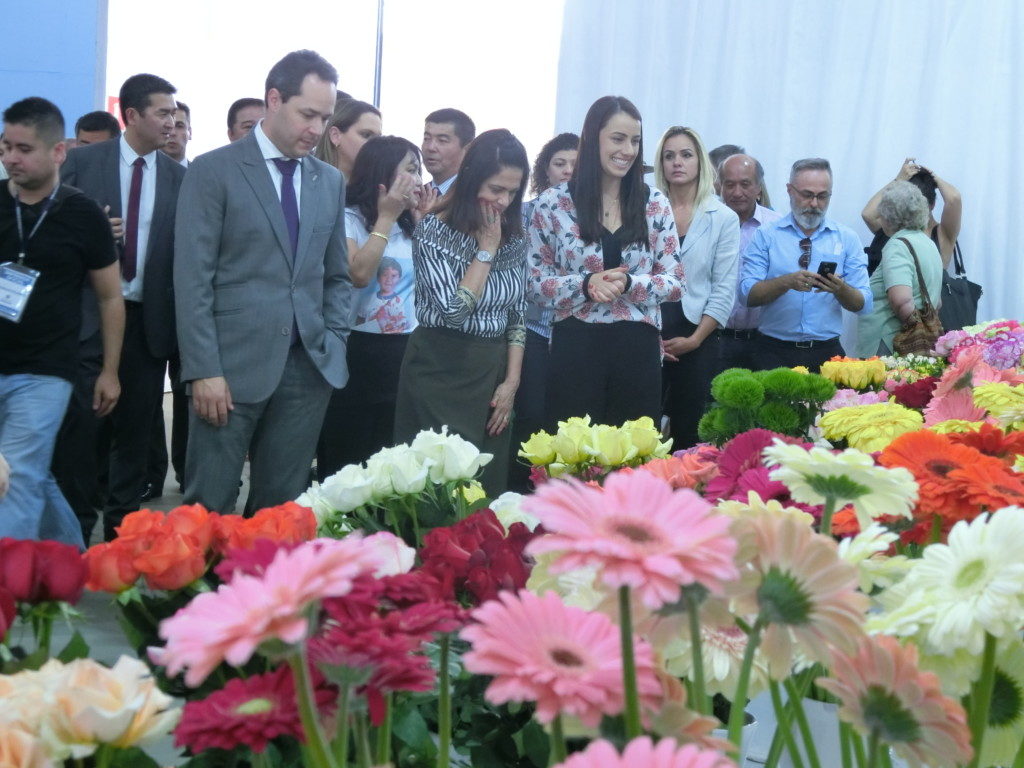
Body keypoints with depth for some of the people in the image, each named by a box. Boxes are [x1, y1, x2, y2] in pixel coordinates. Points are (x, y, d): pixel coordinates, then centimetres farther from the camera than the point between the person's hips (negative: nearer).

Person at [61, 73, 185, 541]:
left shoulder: (178, 177, 5)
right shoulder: (83, 162, 0)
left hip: (148, 318, 2)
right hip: (88, 312, -2)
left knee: (135, 428, 9)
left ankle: (120, 529, 20)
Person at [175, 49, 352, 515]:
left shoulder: (331, 181, 14)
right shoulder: (213, 171, -2)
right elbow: (192, 280, -7)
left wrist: (333, 345, 6)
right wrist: (204, 370, -13)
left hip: (309, 368, 5)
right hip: (234, 366, -4)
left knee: (283, 507, 7)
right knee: (208, 508, -1)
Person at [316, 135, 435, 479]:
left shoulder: (410, 226, 13)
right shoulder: (348, 218, -7)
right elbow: (358, 274, -23)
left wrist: (422, 220, 7)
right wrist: (386, 218, -14)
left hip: (403, 353, 7)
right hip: (357, 352, -6)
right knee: (344, 464, 2)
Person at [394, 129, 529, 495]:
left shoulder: (514, 238, 7)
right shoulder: (434, 230, -9)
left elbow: (517, 314, 11)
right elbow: (454, 309, -19)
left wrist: (511, 381, 2)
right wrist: (487, 248, -12)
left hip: (493, 375, 5)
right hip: (441, 373, -5)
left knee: (487, 485, 7)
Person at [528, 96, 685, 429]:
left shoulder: (655, 204, 5)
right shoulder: (553, 204, 0)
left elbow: (675, 283, 3)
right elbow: (535, 283, 0)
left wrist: (629, 284, -15)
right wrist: (585, 284, -18)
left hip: (638, 349, 2)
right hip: (575, 347, -1)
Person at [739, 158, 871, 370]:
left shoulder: (847, 239, 7)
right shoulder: (766, 235, 3)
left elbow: (863, 305, 3)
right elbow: (748, 294, -7)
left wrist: (840, 289, -17)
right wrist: (787, 282, -21)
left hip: (827, 352, 1)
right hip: (775, 352, -1)